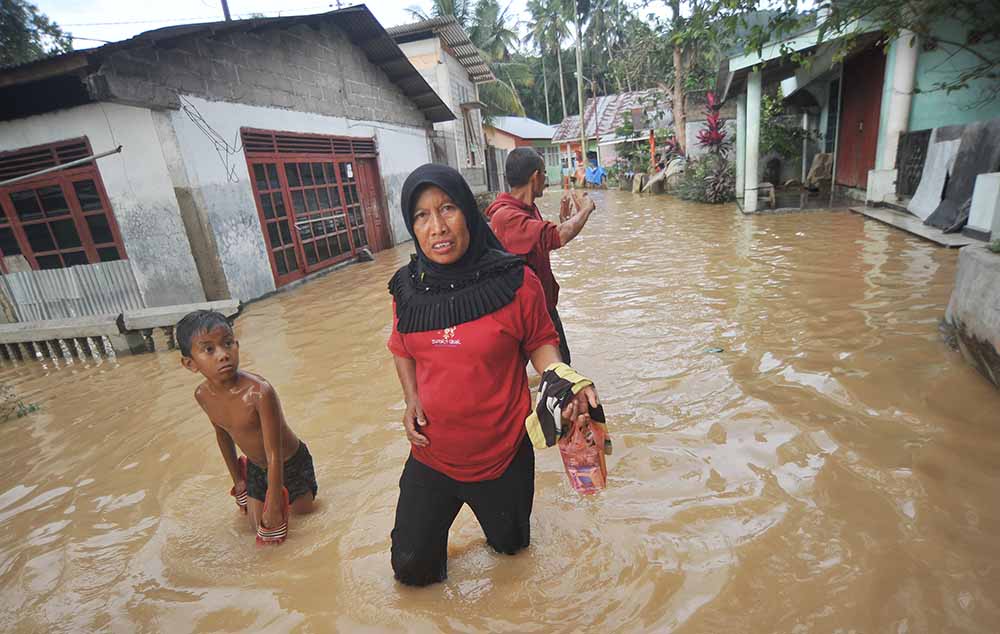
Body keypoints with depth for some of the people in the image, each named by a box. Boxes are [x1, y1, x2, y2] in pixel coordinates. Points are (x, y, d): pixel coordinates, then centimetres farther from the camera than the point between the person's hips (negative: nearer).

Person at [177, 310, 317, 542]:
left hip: (290, 462, -4)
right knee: (258, 527, 13)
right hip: (256, 467, 5)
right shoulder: (203, 395, -16)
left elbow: (274, 455, -30)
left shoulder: (260, 392, -37)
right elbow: (223, 435, 4)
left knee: (302, 509, 12)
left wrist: (274, 505, -23)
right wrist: (237, 478, 13)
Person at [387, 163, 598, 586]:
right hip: (432, 454, 2)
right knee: (412, 568, 14)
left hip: (502, 453, -1)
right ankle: (434, 517, 45)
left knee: (509, 544, 26)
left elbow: (539, 342, -6)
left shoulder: (515, 282, -18)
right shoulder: (408, 289, -8)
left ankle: (492, 508, 58)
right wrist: (412, 399, -6)